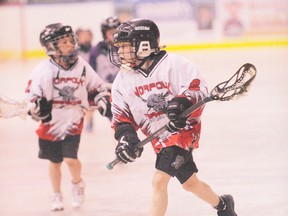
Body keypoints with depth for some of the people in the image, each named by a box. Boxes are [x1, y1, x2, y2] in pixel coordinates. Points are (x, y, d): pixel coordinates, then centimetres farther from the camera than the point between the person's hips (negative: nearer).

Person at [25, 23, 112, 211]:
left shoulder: (82, 66, -3)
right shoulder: (44, 70, -13)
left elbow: (96, 89, 10)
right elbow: (31, 95, -10)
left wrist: (105, 104, 0)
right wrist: (38, 107, -28)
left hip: (73, 123, 0)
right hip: (50, 124, 0)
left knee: (70, 159, -13)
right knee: (55, 162, 11)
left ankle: (78, 183, 18)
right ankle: (57, 195, 33)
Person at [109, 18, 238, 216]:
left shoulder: (174, 64, -12)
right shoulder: (123, 79, 4)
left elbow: (199, 88, -13)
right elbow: (122, 113, 7)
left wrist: (183, 102, -32)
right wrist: (125, 134, -11)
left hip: (183, 129, -6)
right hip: (159, 137, 6)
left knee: (159, 180, -15)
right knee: (189, 182, 7)